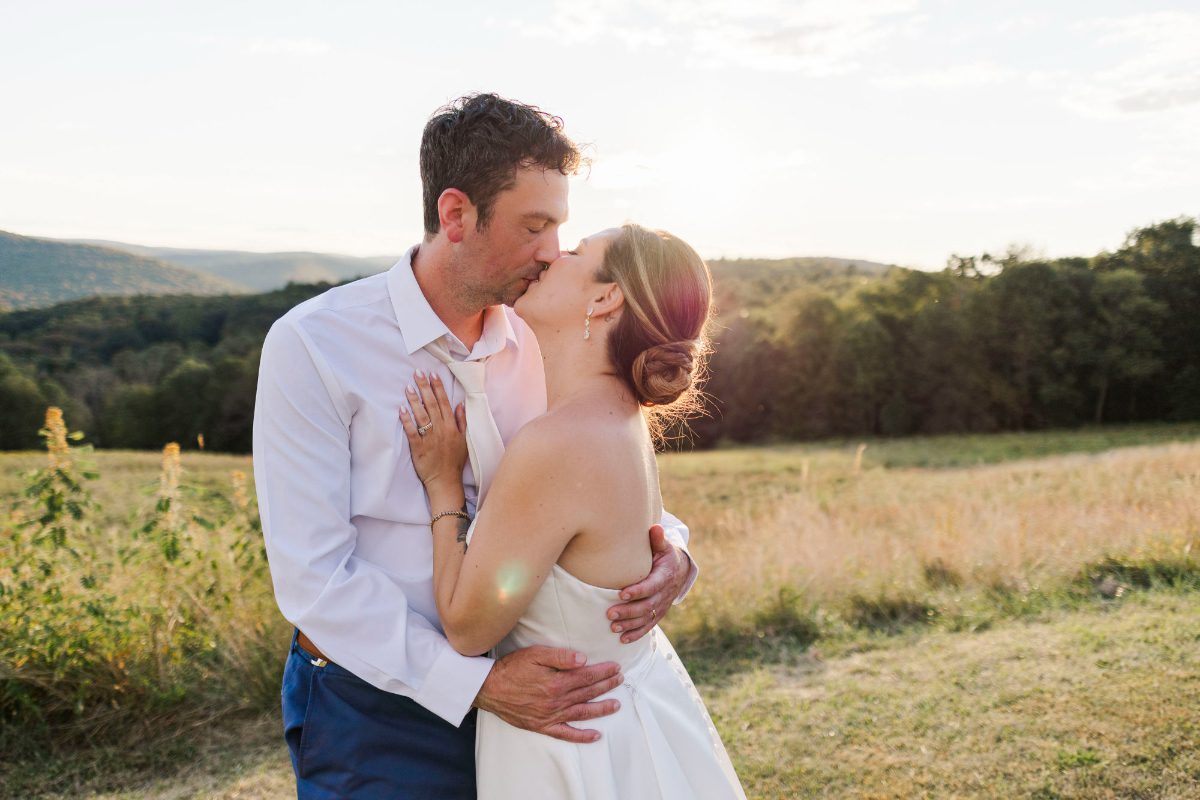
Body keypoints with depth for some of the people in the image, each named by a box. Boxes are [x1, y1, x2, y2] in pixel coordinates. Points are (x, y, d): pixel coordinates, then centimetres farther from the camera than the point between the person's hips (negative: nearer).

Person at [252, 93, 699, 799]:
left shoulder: (537, 344, -2)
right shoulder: (313, 345, -15)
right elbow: (314, 574, -18)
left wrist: (668, 544, -14)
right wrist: (474, 682, -26)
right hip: (378, 713, -4)